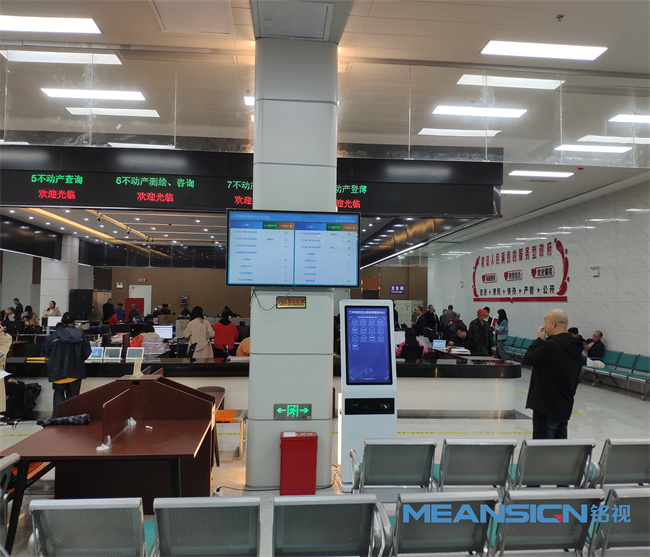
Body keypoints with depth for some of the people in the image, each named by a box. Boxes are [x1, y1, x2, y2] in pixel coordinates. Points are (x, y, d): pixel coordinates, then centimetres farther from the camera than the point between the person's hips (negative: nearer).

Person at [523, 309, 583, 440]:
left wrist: (539, 339, -2)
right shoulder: (575, 346, 8)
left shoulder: (551, 345, -21)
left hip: (546, 406, -9)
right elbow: (576, 377, 15)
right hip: (566, 405, 9)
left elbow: (528, 359, -12)